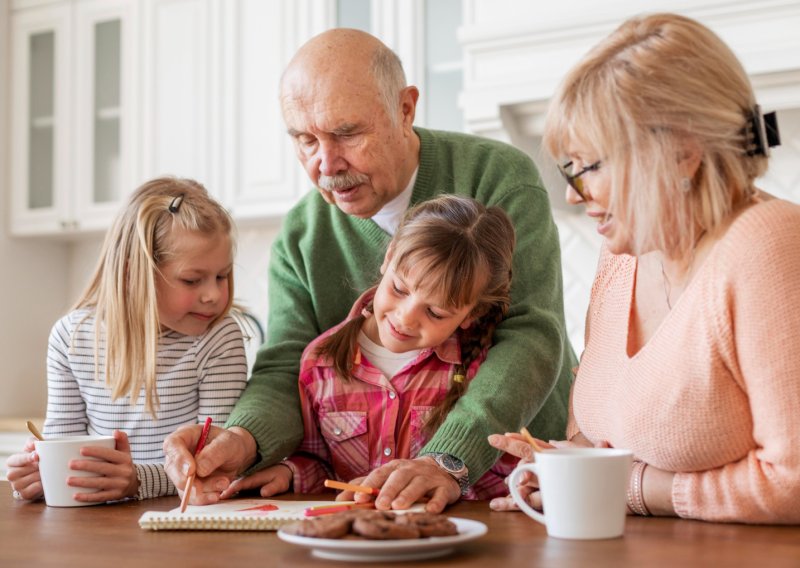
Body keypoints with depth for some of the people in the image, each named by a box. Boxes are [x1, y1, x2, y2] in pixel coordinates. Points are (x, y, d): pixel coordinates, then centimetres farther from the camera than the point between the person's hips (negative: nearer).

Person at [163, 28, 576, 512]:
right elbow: (284, 372, -2)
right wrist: (242, 440, -26)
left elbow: (530, 333, -19)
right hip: (377, 492, 3)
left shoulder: (499, 178, -10)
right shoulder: (299, 238, 2)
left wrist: (449, 459, -32)